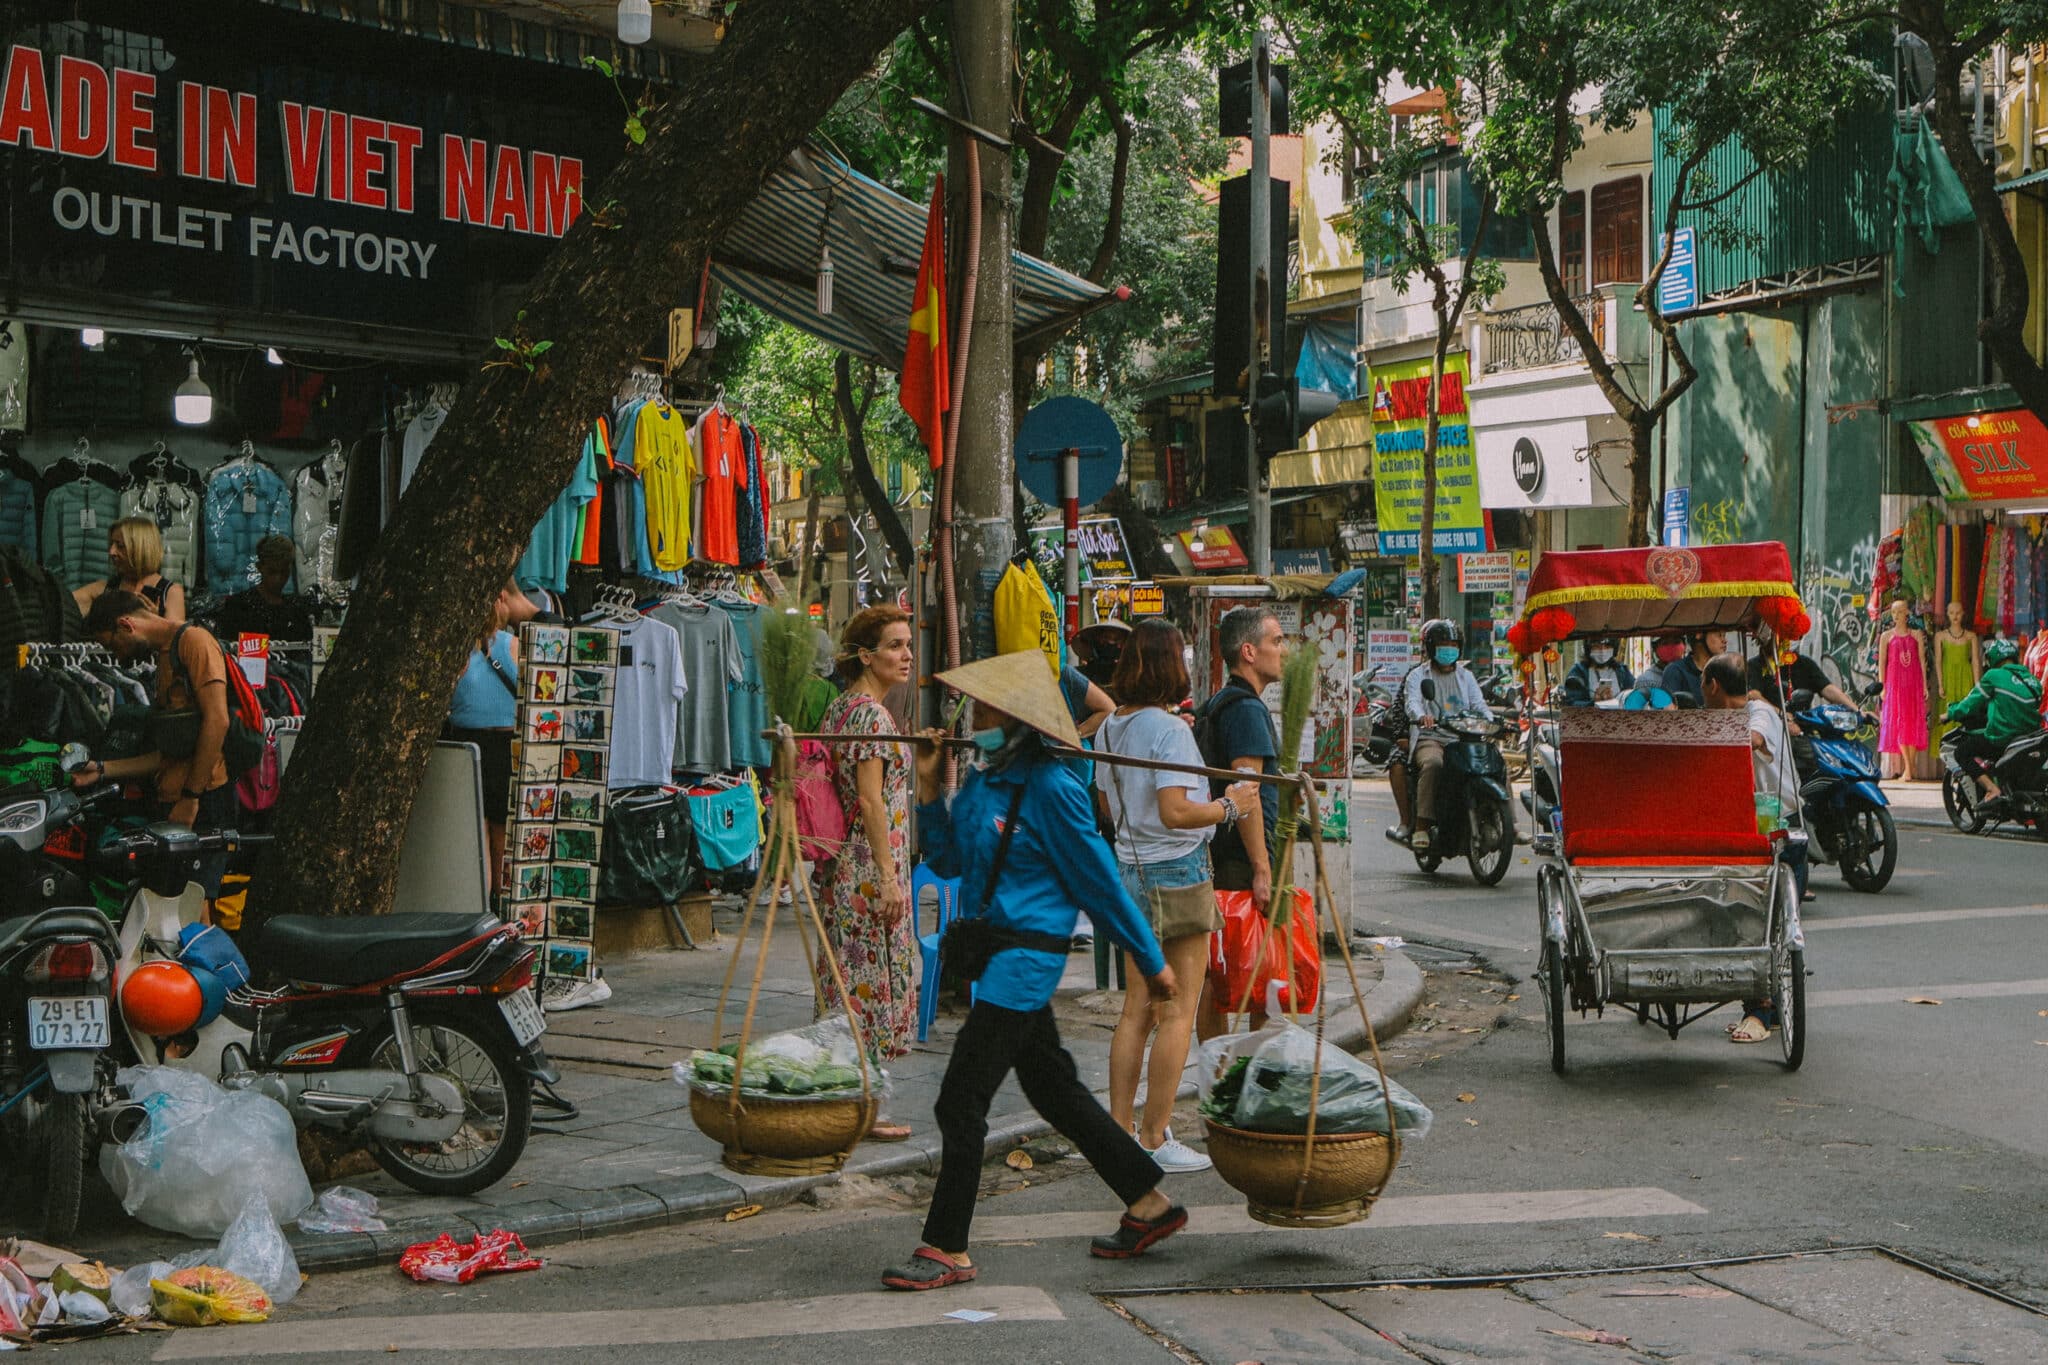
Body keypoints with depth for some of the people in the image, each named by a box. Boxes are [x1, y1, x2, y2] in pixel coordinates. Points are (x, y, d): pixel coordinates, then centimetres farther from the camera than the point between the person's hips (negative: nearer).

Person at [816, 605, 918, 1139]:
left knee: (850, 976, 12)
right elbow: (871, 800, -19)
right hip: (870, 864, -10)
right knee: (875, 974, -4)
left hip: (842, 865, 10)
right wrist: (889, 876, -20)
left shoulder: (839, 707, 14)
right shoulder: (870, 713, -15)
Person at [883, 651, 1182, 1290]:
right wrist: (928, 786, 2)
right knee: (1053, 1087, 17)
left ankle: (948, 1250, 0)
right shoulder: (981, 776, 8)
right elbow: (948, 861, 14)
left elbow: (1100, 882, -11)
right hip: (993, 950, 9)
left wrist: (1151, 961, -4)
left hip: (1025, 957, -9)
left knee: (961, 1101, -8)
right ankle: (1150, 1204, 28)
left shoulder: (1050, 788, -16)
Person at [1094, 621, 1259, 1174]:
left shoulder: (1110, 728, 8)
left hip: (1129, 873, 8)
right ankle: (1155, 1139, 1)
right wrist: (1229, 805, -9)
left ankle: (1118, 1129, 12)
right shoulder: (1170, 729, -16)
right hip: (1177, 874, -8)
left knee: (1137, 1009, 12)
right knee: (1177, 1013, -1)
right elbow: (1175, 812, -23)